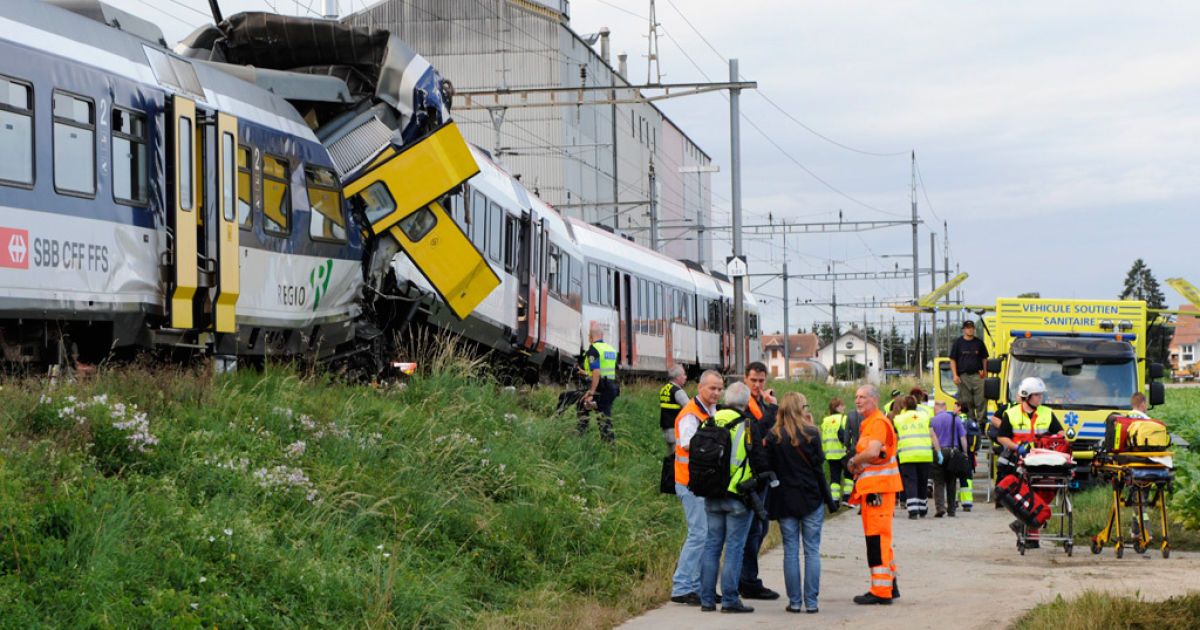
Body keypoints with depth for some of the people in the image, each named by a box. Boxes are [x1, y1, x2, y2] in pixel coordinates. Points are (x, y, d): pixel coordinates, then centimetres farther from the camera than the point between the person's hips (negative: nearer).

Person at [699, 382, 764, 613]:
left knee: (712, 544, 11)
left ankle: (707, 598, 11)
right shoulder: (747, 424, -11)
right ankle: (729, 599, -2)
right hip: (738, 494, -5)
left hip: (712, 494, 5)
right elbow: (758, 458, -11)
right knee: (735, 546, -1)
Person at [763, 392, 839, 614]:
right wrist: (829, 499, 3)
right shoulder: (811, 434, -6)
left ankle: (794, 601, 4)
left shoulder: (773, 436, -2)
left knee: (790, 551, 6)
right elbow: (818, 468, -4)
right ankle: (811, 602, 2)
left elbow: (768, 469, -1)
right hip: (811, 499, -1)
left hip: (785, 500, 1)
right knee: (812, 550, 4)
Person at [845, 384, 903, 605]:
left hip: (878, 487, -11)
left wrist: (853, 461, -9)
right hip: (871, 486, 11)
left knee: (877, 539, -9)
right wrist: (856, 465, 3)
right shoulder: (868, 423, 20)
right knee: (879, 539, 16)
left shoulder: (878, 422, -13)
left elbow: (872, 452, -26)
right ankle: (889, 585, 24)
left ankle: (881, 591, -8)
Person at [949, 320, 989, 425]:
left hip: (977, 375, 1)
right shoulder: (958, 343, 5)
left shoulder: (979, 342, 10)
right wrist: (955, 375, -5)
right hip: (963, 376, -1)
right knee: (966, 401, 2)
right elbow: (953, 360, 4)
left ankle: (981, 420, -4)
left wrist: (984, 372, 6)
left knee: (981, 399, -8)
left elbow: (984, 358, 16)